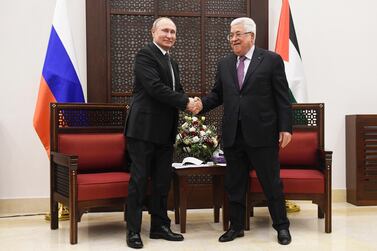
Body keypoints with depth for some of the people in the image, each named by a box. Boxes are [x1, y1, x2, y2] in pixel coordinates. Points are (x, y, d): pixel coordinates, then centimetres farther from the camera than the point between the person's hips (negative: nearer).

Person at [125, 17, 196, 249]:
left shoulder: (172, 62, 19)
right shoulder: (145, 55, -7)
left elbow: (175, 91, 17)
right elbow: (155, 87, -18)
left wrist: (188, 101, -6)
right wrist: (185, 102, -14)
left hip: (165, 131, 8)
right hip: (145, 128, -8)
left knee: (163, 180, 11)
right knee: (140, 180, -1)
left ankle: (160, 226, 23)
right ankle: (133, 230, 9)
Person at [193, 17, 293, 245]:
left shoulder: (272, 60, -1)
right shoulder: (224, 64, 12)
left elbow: (282, 97, -3)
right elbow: (218, 94, 14)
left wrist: (286, 127, -8)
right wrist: (202, 104, -6)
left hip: (262, 133, -4)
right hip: (233, 134, 4)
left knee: (272, 182, 7)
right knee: (234, 184, 12)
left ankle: (282, 226, 23)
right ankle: (236, 226, 26)